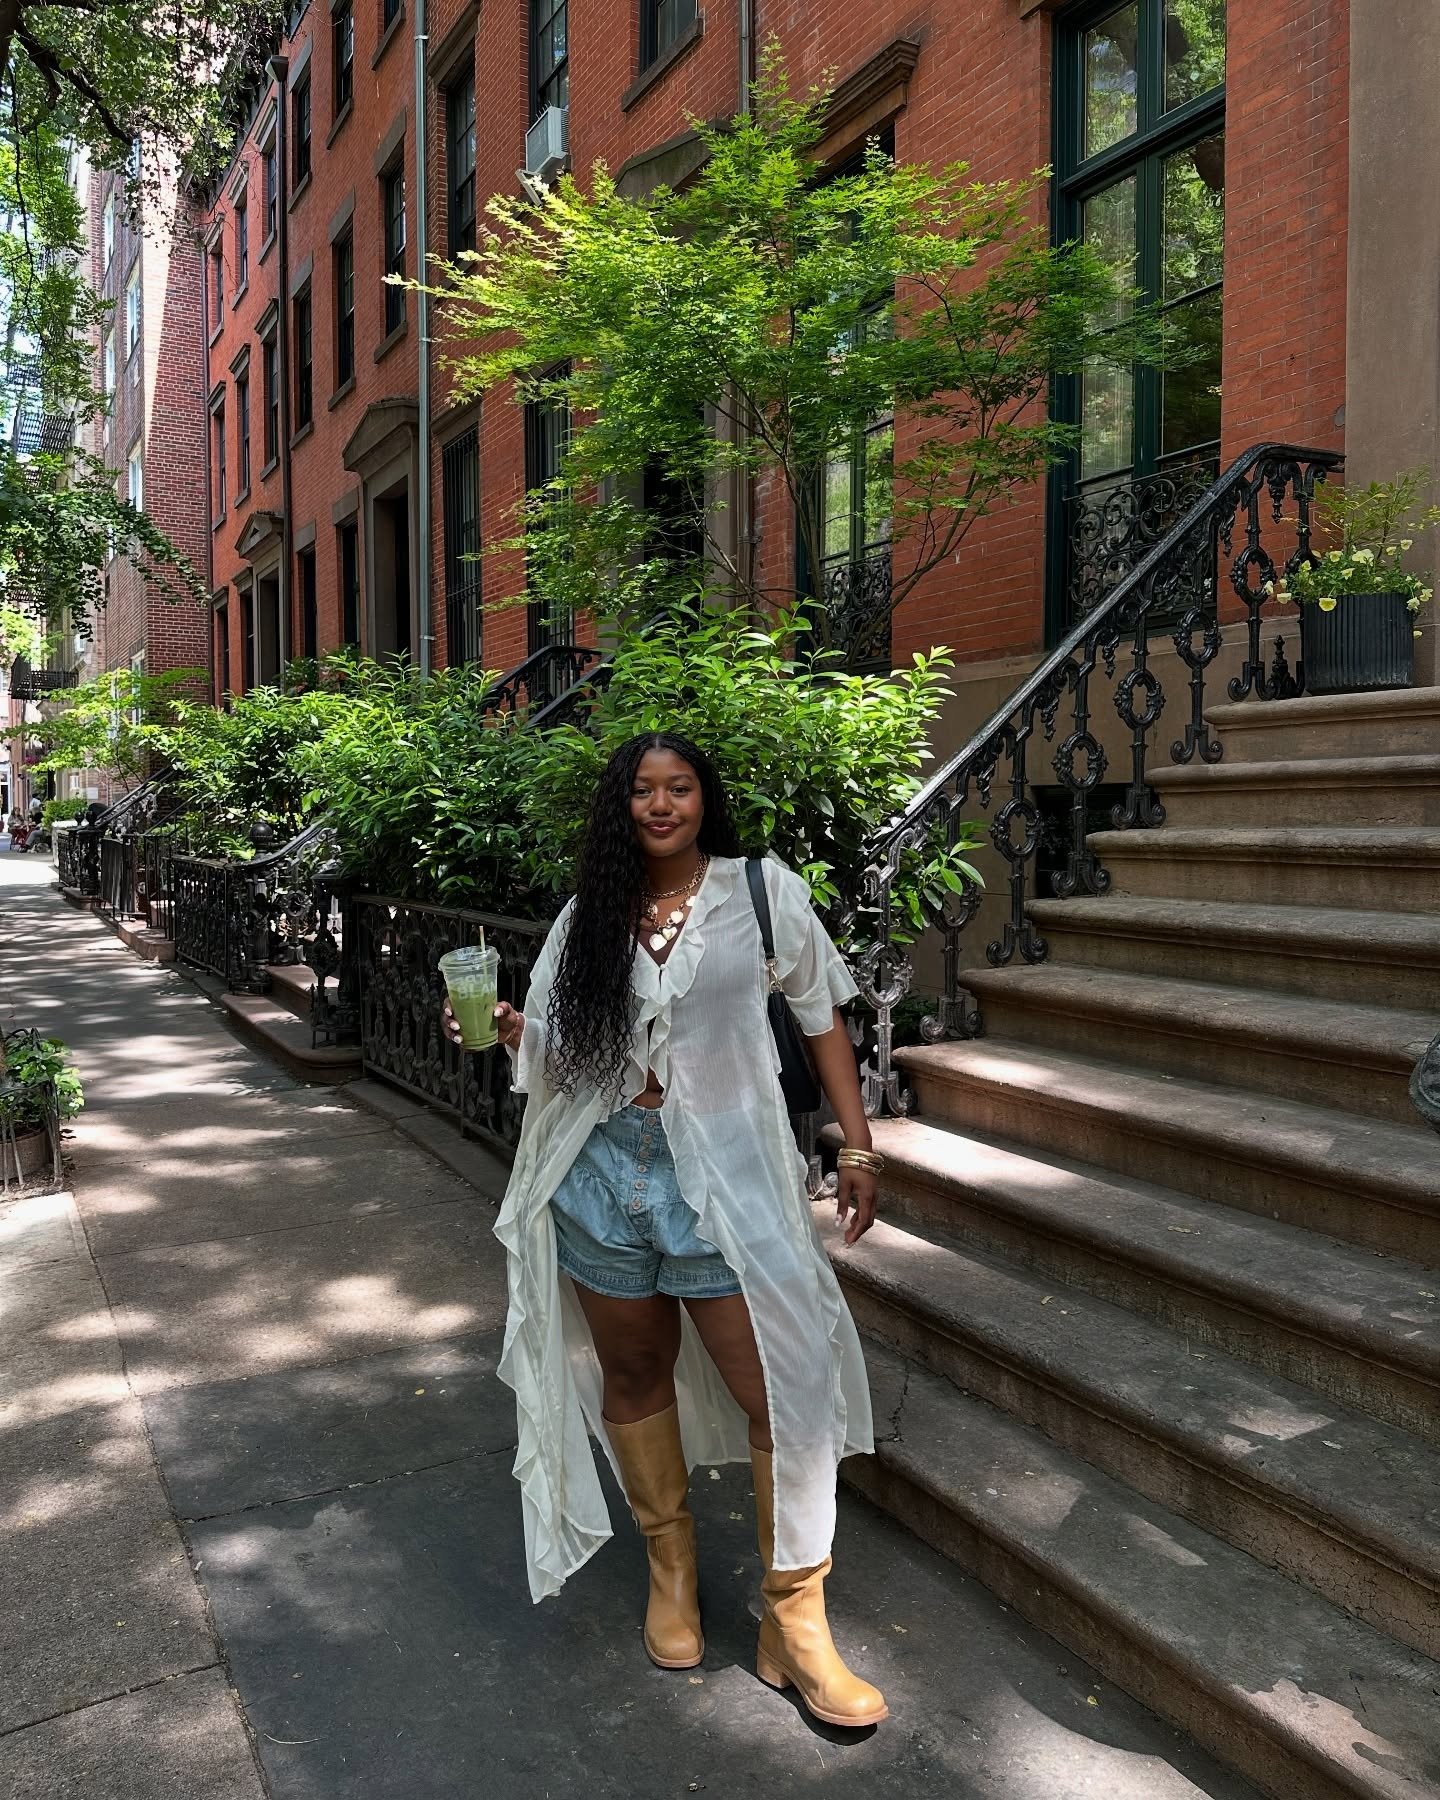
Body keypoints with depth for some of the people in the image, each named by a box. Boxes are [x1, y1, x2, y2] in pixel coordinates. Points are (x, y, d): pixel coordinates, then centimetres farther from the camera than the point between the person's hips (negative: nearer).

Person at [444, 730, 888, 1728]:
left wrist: (858, 1144, 0)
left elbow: (823, 1017, 3)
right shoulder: (589, 916, 7)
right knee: (634, 1374, 16)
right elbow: (556, 1050, 7)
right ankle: (671, 1567, 39)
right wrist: (506, 1029, -15)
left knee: (785, 1389, -4)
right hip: (603, 1169, 3)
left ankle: (795, 1625, 16)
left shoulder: (763, 893, -2)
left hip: (723, 1174, -3)